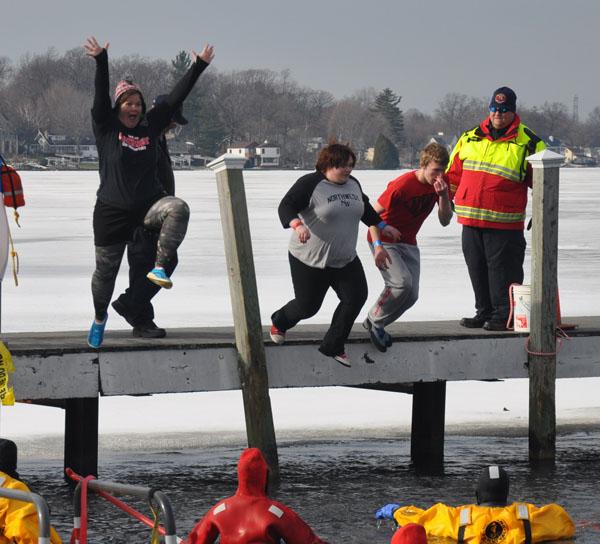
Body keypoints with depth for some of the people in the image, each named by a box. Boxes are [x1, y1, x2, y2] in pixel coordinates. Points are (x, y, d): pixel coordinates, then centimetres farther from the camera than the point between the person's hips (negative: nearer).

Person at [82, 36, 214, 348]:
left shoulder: (150, 126, 5)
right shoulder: (106, 128, -2)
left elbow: (175, 98, 5)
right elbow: (100, 96, -16)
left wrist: (198, 67, 2)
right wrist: (101, 62, -30)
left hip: (149, 205, 2)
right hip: (112, 211, -2)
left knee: (178, 209, -31)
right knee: (105, 269, 8)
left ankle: (160, 267, -24)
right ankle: (100, 317, 35)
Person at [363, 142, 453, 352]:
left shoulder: (439, 183, -6)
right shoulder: (402, 185, -26)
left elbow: (445, 221, -6)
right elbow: (374, 213, -17)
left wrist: (443, 195, -23)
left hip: (408, 243, 7)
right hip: (385, 240, -7)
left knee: (411, 295, -1)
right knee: (402, 282, -27)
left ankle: (376, 325, 20)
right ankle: (375, 321, -7)